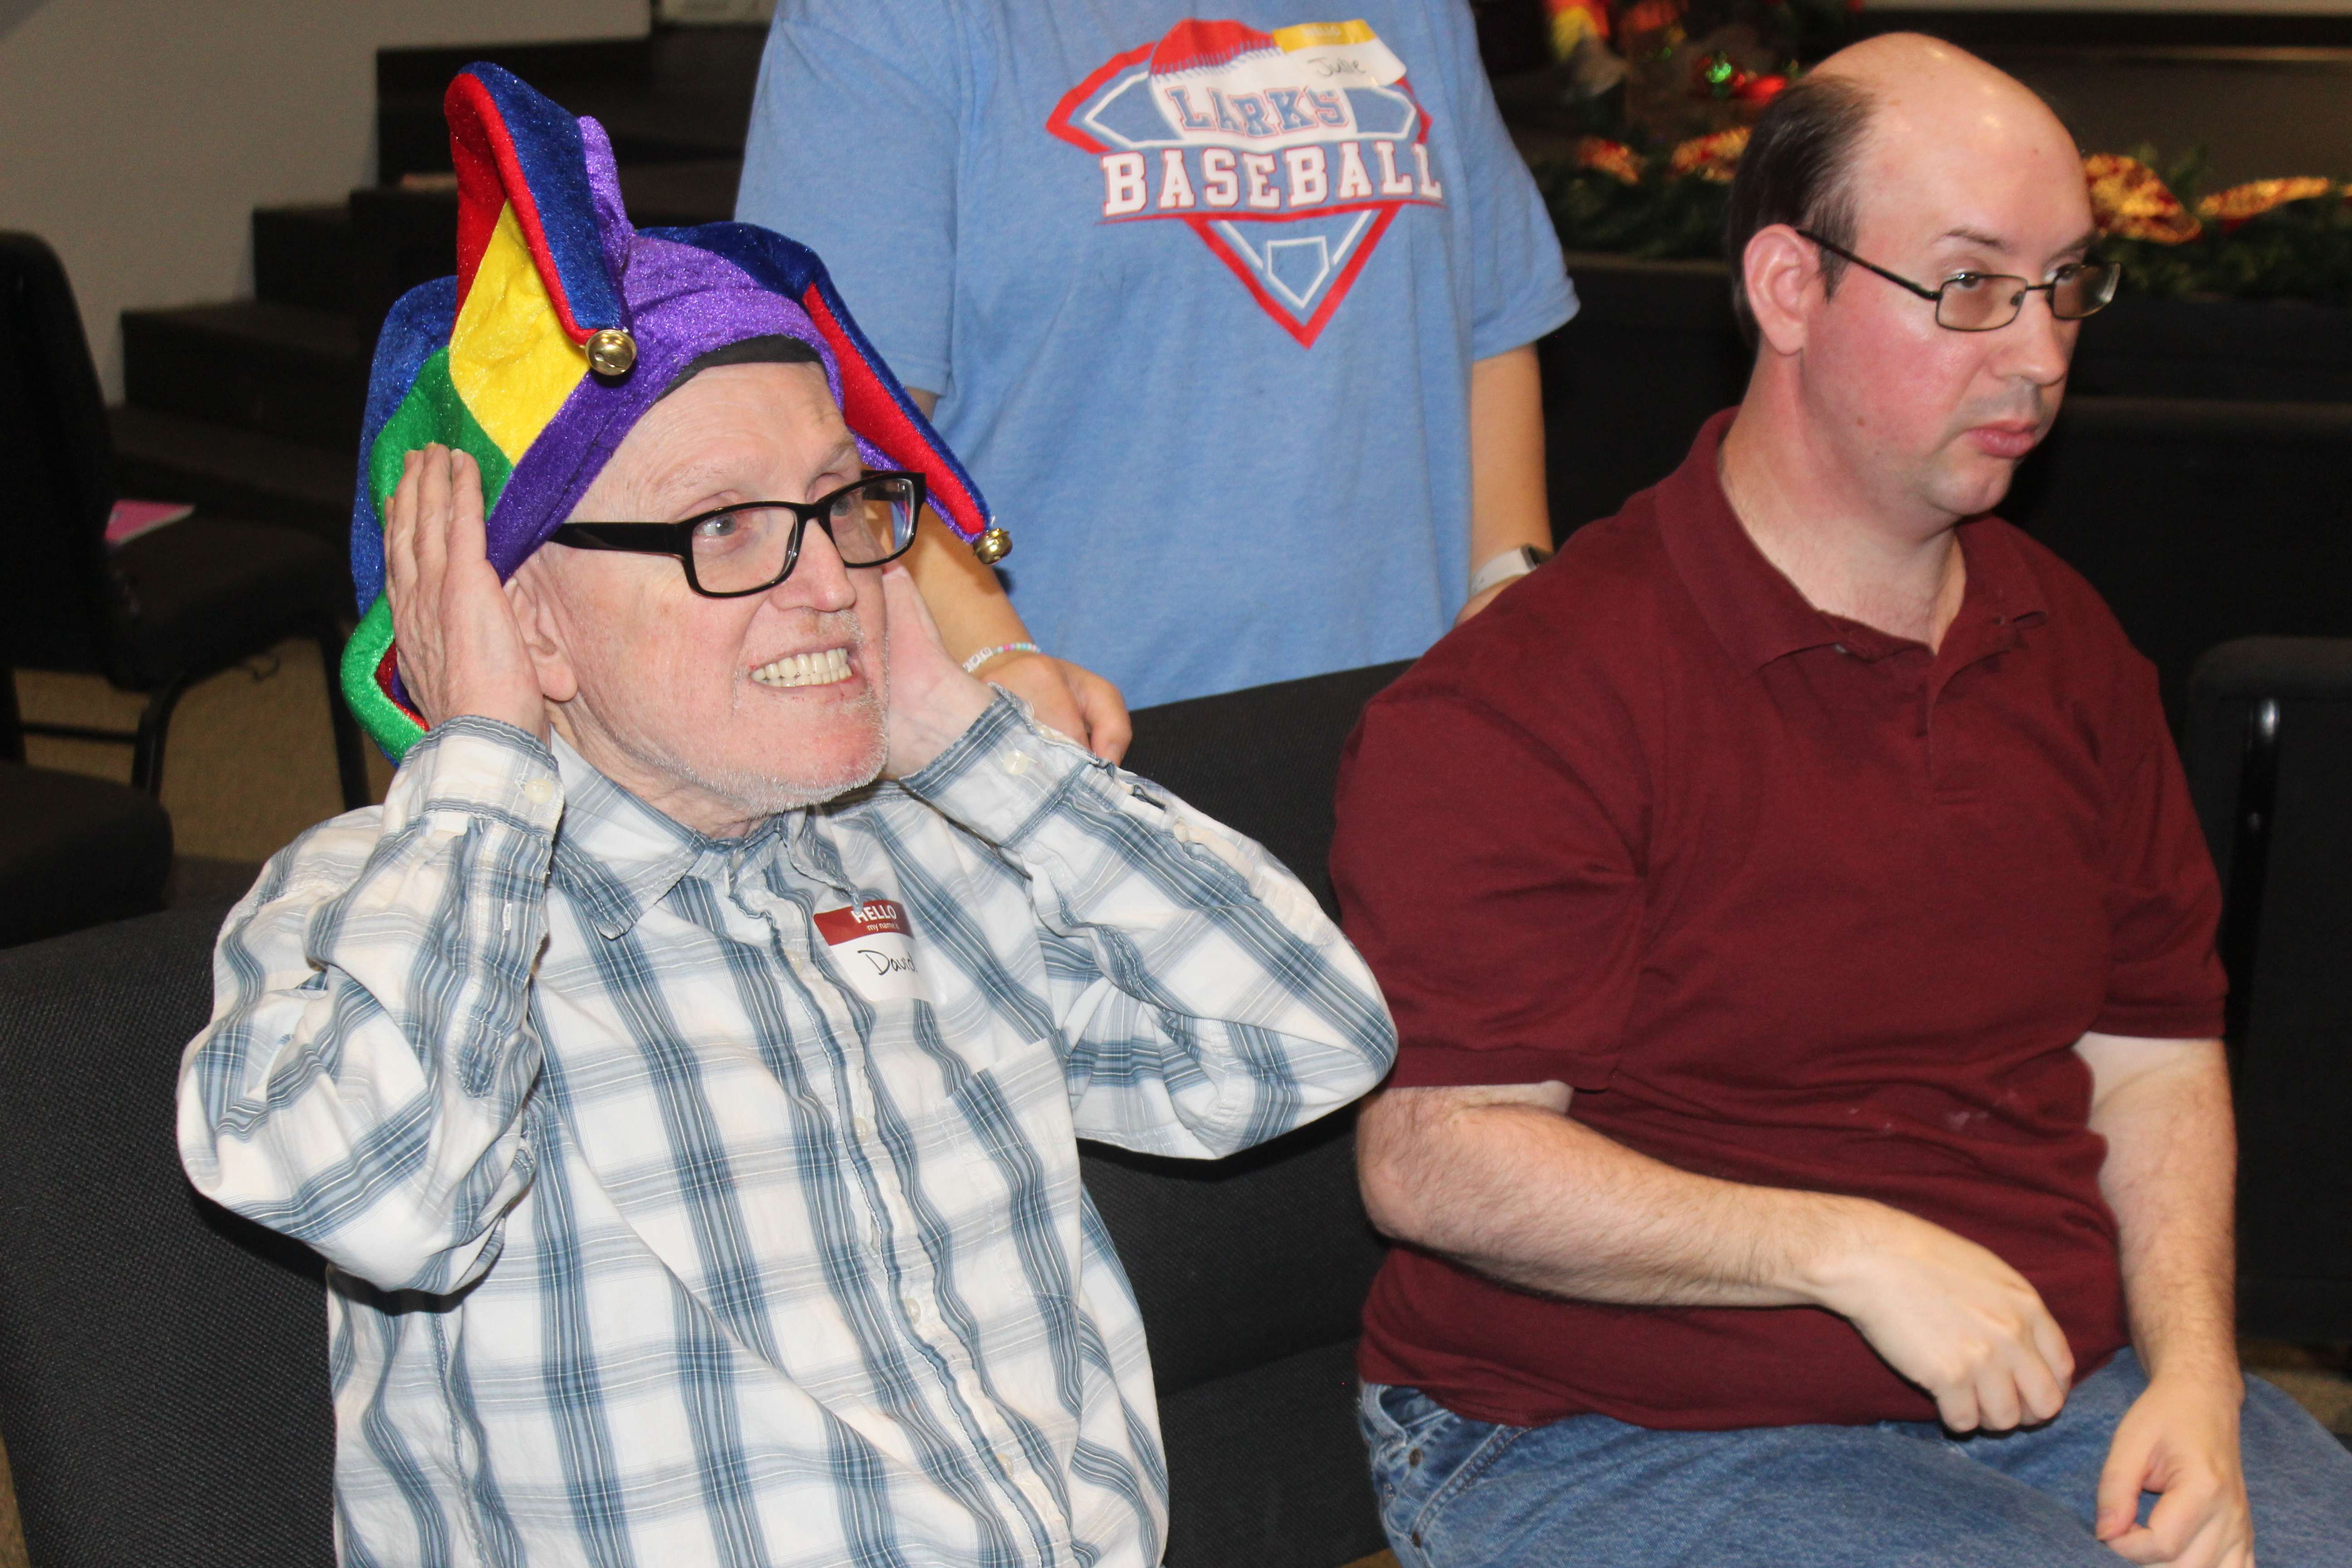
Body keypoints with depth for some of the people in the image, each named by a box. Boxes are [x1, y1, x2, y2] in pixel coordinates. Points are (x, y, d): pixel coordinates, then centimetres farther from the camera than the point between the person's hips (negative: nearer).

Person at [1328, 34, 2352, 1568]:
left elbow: (2155, 1048, 14)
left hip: (2062, 1383, 7)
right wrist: (1848, 1249, -20)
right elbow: (1434, 1159, -16)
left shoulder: (2064, 647, 11)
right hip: (1616, 1440, -6)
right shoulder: (1519, 704, -13)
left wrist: (2192, 1376, -1)